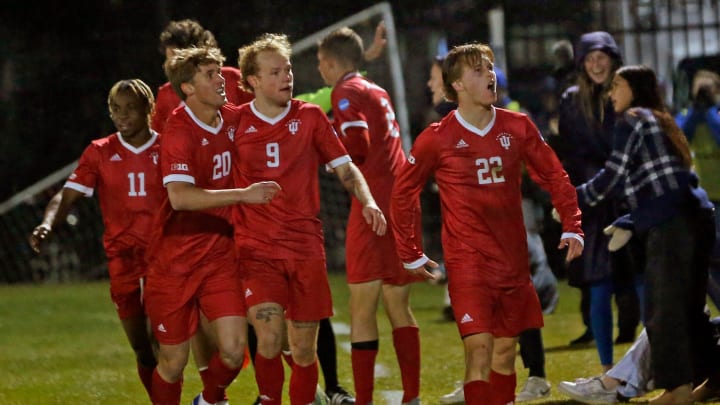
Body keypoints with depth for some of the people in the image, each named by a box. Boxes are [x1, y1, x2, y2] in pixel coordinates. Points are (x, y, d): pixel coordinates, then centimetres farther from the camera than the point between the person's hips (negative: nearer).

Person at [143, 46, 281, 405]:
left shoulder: (233, 119, 2)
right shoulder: (180, 131, -17)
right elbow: (179, 196, -31)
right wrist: (243, 195, -30)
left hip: (219, 254, 5)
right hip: (175, 262, -5)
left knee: (234, 349, -7)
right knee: (174, 359, 2)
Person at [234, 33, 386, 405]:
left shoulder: (310, 117, 7)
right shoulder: (236, 122, 2)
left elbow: (345, 168, 10)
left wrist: (367, 201, -7)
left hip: (305, 248, 2)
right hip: (256, 247, -2)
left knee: (303, 351, 4)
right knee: (269, 340, -20)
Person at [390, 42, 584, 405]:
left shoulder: (518, 128, 3)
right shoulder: (437, 139, -6)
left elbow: (554, 177, 11)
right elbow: (403, 194, 4)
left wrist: (571, 227, 1)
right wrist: (410, 255, 6)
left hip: (513, 260, 4)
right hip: (467, 262, -4)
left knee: (505, 349, 11)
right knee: (479, 349, -14)